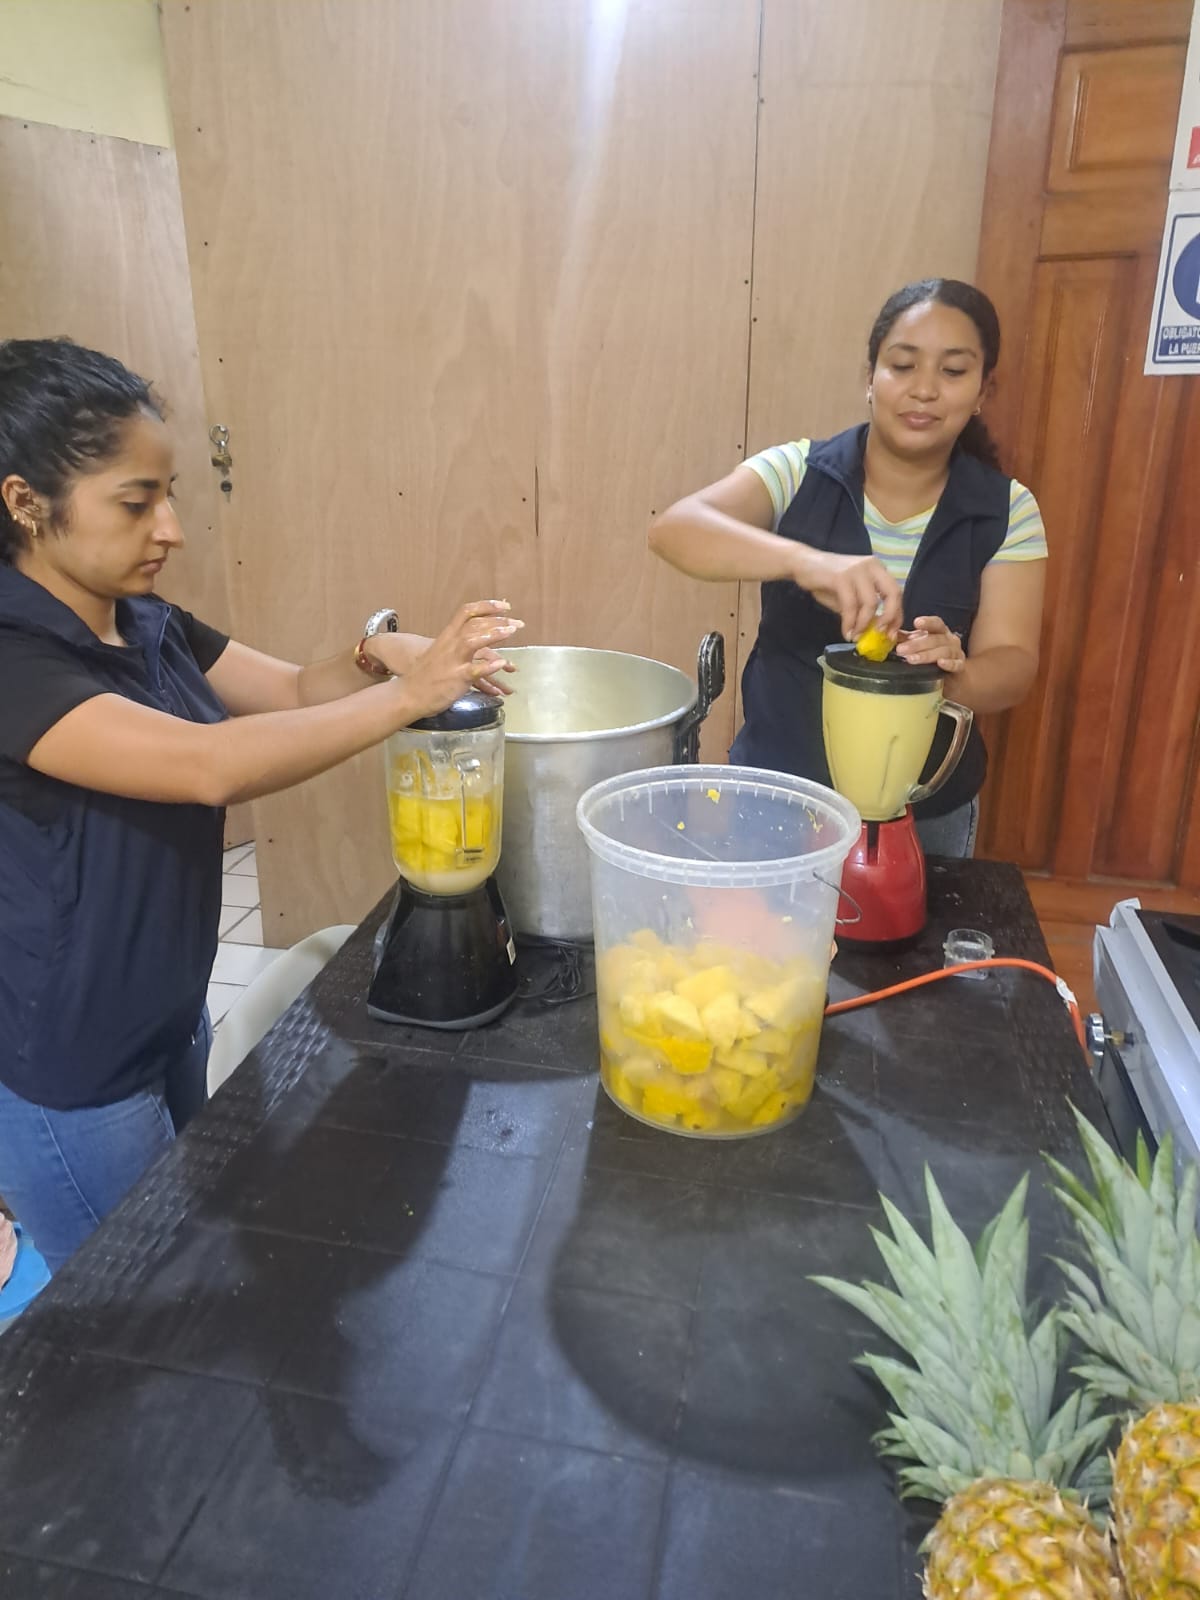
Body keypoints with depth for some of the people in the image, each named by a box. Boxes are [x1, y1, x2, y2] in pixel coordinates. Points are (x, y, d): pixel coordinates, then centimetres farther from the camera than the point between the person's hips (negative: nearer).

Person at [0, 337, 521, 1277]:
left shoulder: (150, 627, -1)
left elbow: (296, 694, 2)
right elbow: (209, 765, -40)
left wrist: (377, 655, -19)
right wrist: (407, 695, -35)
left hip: (173, 1020, 8)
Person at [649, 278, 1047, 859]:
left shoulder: (1007, 513, -4)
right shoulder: (797, 473, -9)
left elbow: (1011, 667, -10)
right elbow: (674, 529, -24)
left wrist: (956, 672, -34)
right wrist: (804, 560, -42)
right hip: (776, 792, 0)